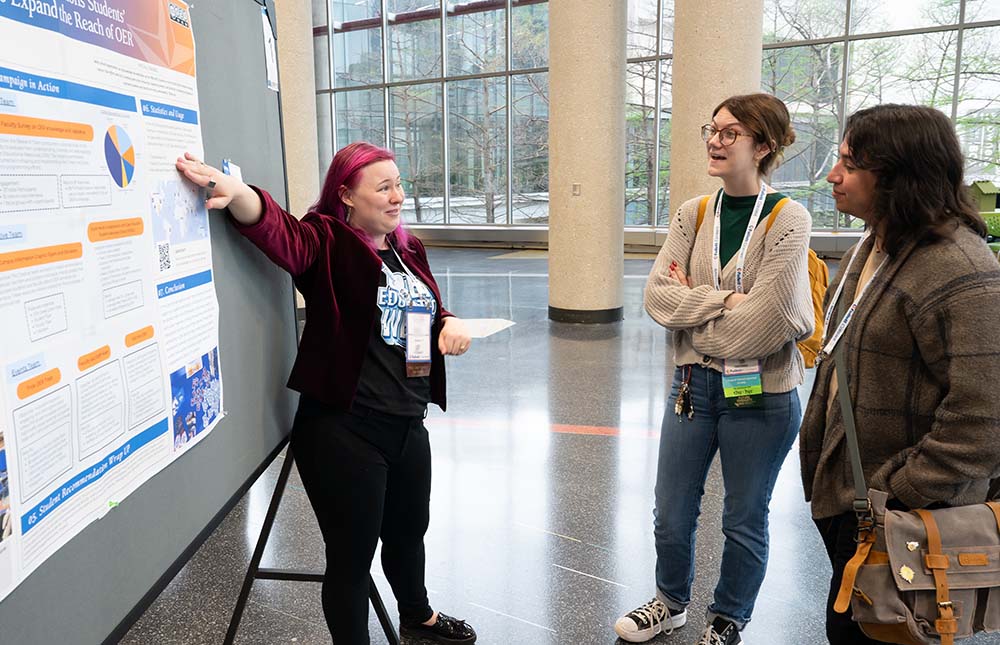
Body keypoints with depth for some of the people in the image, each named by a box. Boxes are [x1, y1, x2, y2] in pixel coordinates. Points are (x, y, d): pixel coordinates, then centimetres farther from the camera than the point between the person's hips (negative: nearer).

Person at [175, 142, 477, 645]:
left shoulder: (409, 250, 12)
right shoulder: (327, 243, -10)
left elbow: (427, 311, 24)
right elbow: (278, 231, -31)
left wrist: (449, 323, 2)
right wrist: (237, 194, -51)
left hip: (408, 425, 8)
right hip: (344, 430, -7)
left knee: (409, 531, 27)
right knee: (352, 554, 5)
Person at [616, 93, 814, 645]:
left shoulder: (788, 219, -14)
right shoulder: (693, 214, 1)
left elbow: (761, 323, -21)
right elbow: (657, 294, -8)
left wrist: (691, 302, -10)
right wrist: (723, 300, -20)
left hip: (760, 395, -4)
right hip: (693, 383, 4)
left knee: (744, 521, 15)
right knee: (671, 515, 16)